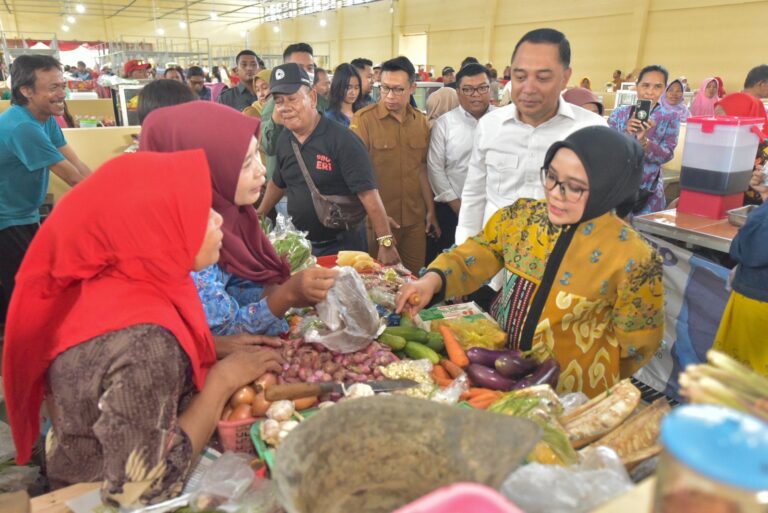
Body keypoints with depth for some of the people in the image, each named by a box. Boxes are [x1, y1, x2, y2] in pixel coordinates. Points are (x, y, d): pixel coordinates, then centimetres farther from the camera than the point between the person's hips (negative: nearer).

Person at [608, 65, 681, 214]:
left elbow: (667, 155, -8)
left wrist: (643, 140, -25)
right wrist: (625, 133, -22)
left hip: (648, 191, 0)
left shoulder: (670, 117, 2)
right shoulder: (619, 113, 4)